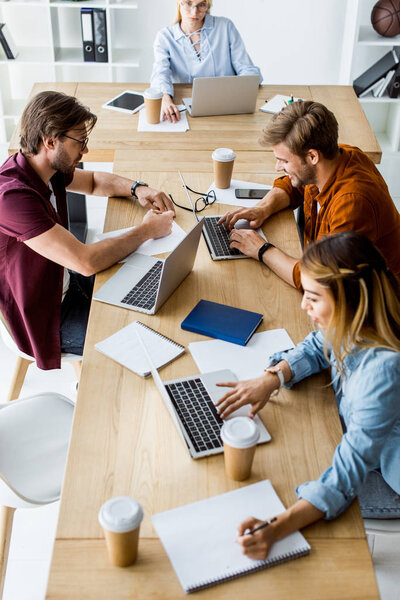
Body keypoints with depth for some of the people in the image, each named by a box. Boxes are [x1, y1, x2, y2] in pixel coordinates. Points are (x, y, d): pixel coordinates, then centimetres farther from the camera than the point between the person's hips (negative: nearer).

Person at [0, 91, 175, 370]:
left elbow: (93, 181, 18)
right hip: (46, 318, -9)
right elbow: (86, 261, -35)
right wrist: (146, 230, -22)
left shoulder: (49, 169, -5)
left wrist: (137, 189, -2)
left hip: (64, 282, 9)